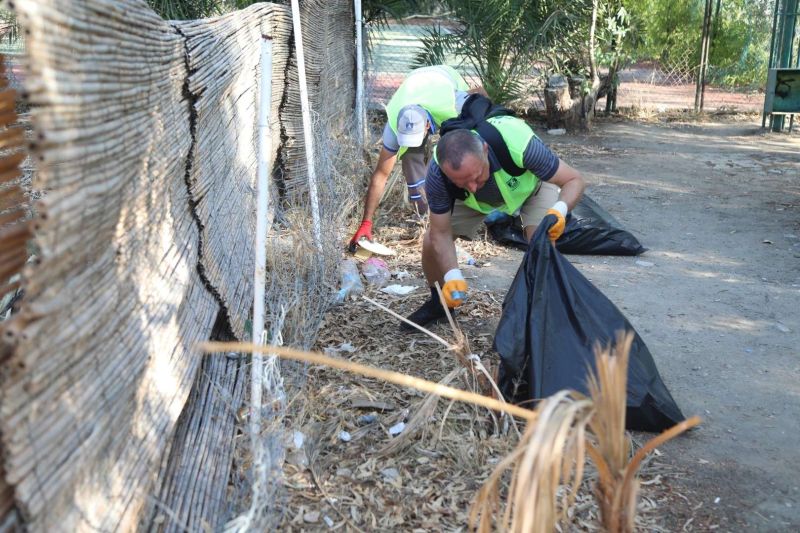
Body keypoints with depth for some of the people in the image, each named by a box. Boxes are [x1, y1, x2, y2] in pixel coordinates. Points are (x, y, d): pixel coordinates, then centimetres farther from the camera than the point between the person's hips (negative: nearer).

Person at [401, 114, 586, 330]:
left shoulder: (518, 143, -45)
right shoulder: (437, 174, -36)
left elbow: (575, 180, -32)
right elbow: (440, 234, -24)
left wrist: (560, 210, -53)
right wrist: (453, 276, -40)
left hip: (531, 185, -2)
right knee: (430, 242, -7)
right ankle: (439, 302, 22)